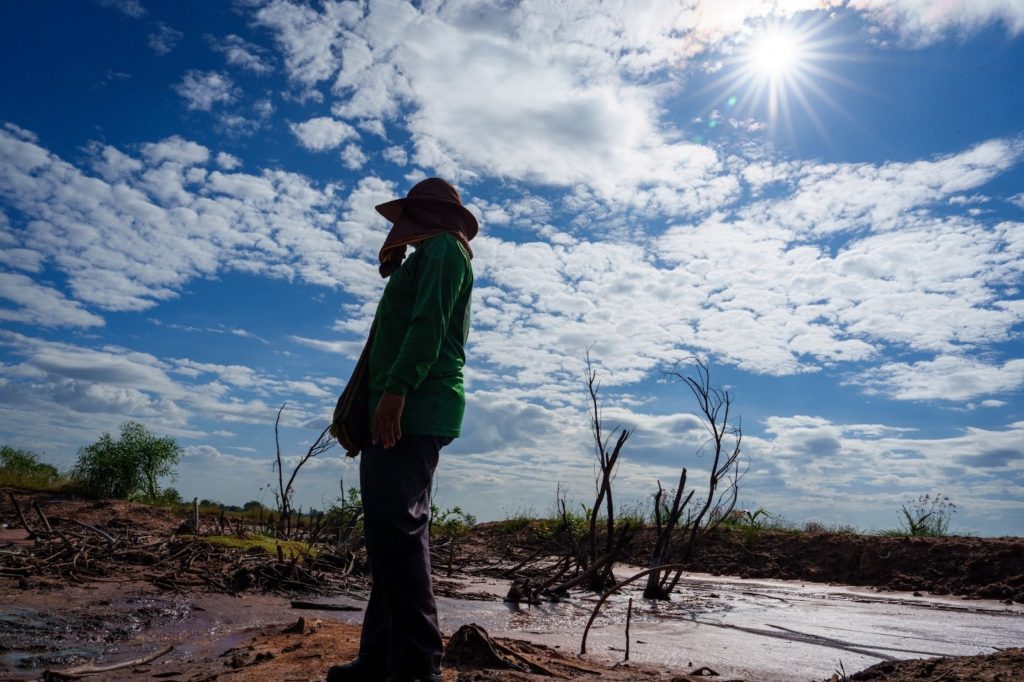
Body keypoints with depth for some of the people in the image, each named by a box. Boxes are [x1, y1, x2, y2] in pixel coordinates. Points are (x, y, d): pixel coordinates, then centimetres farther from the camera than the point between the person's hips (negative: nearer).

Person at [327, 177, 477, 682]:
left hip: (412, 409, -10)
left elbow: (428, 323, -15)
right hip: (406, 413, 10)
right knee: (393, 531, 8)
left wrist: (396, 387, -24)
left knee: (394, 528, -15)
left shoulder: (442, 247, 1)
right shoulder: (428, 258, 30)